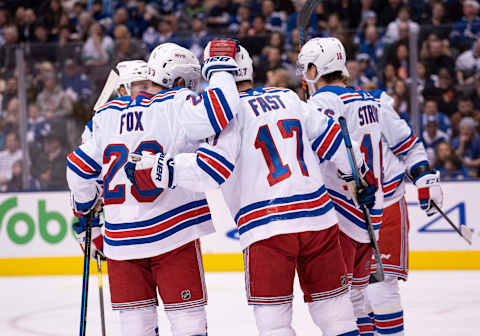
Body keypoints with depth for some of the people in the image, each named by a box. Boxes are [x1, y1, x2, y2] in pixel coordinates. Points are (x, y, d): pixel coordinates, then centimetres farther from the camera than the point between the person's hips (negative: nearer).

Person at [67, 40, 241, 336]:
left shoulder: (108, 115, 10)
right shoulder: (177, 107, -8)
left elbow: (79, 166, 13)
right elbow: (221, 111, -24)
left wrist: (85, 211, 28)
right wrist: (220, 66, -7)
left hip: (120, 238, 5)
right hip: (172, 234, -5)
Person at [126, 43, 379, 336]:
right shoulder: (288, 98, 13)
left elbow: (211, 169, -14)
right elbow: (331, 137, 17)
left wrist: (153, 170, -13)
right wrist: (363, 174, 29)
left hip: (268, 225, -5)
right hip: (317, 215, 5)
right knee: (331, 300, 14)